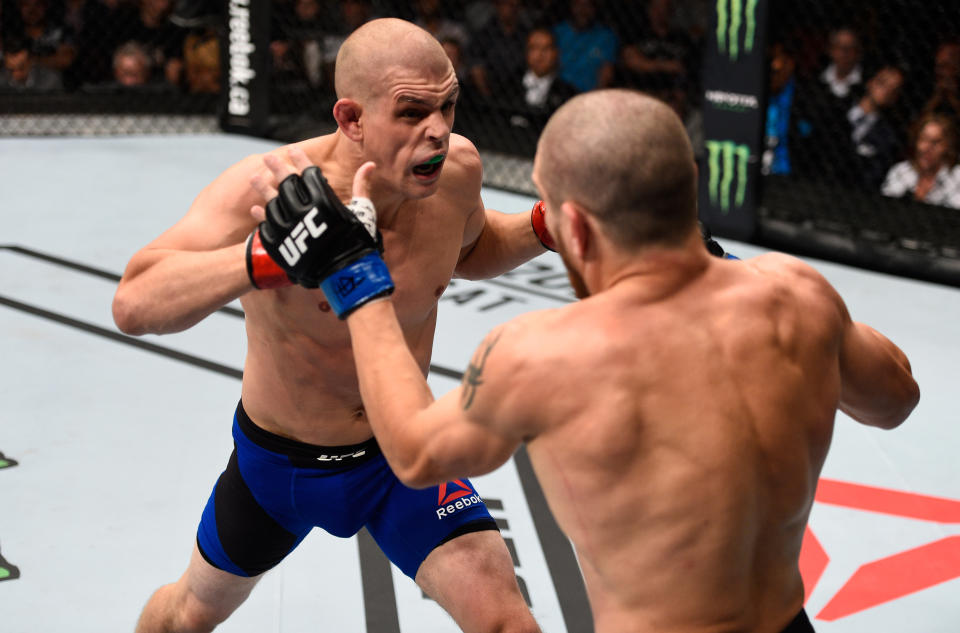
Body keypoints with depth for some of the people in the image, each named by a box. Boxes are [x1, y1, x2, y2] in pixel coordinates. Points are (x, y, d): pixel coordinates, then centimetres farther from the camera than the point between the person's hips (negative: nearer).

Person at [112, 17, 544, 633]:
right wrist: (267, 258, -58)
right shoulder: (271, 186, -32)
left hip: (401, 455, 2)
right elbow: (134, 305, -43)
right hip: (278, 460, -2)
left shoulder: (455, 169, -18)